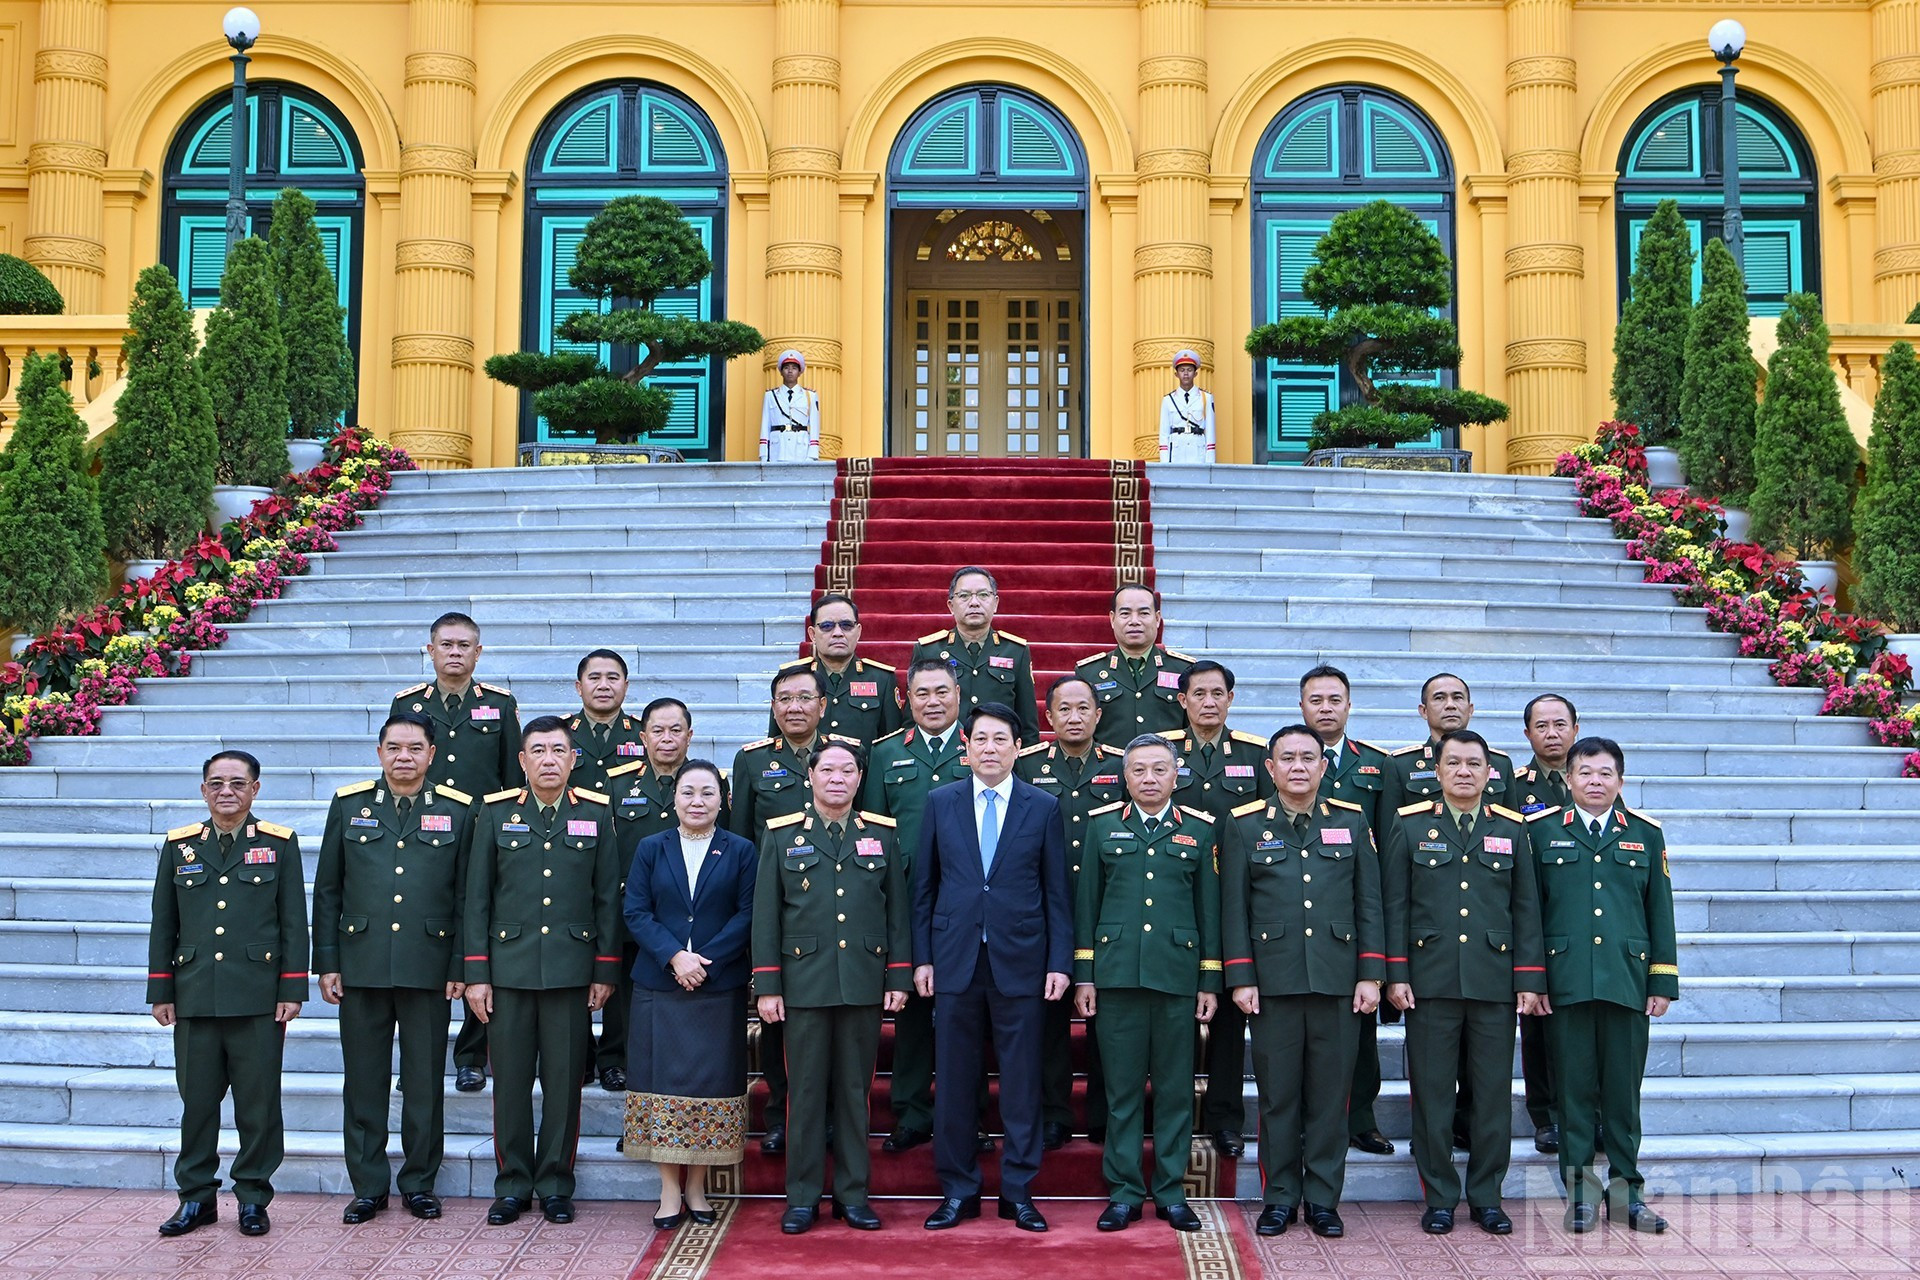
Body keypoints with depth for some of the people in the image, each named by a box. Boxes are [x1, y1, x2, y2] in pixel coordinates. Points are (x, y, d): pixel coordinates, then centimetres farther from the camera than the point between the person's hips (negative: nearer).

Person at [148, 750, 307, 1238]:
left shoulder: (280, 844, 3)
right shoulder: (179, 846, 9)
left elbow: (294, 923, 1)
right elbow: (163, 924, 11)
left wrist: (292, 991, -4)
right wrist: (161, 992, 7)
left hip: (258, 997, -2)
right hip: (195, 997, 2)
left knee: (258, 1102, 3)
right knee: (197, 1100, 7)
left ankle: (253, 1197, 14)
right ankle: (197, 1197, 20)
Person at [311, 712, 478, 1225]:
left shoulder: (458, 811, 3)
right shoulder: (349, 805, 6)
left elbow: (466, 895, 3)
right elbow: (327, 890, 7)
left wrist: (461, 966, -2)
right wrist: (326, 962, 2)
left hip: (429, 967, -1)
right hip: (361, 966, 1)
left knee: (424, 1082, 6)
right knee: (363, 1082, 7)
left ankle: (420, 1183, 19)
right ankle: (368, 1186, 19)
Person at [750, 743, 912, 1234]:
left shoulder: (881, 834, 8)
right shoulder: (782, 835, 4)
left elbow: (898, 911, 9)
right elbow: (765, 914, 2)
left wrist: (899, 978, 3)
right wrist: (766, 986, -3)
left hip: (864, 983, 1)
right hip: (805, 983, -1)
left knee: (855, 1091, 7)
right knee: (806, 1091, 3)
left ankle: (853, 1194, 16)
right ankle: (802, 1197, 13)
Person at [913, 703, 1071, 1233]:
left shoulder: (1044, 807, 5)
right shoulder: (940, 802, 7)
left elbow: (1056, 892, 4)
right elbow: (924, 886, 8)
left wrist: (1059, 963, -2)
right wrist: (922, 958, 3)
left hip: (1020, 963, -1)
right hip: (954, 962, 1)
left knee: (1022, 1081, 4)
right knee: (955, 1081, 5)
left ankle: (1018, 1192, 15)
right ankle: (958, 1191, 16)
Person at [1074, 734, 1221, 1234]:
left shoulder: (1199, 830, 8)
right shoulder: (1102, 825, 7)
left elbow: (1209, 909, 8)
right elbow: (1086, 903, 8)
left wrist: (1210, 981, 4)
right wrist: (1083, 975, 4)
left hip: (1178, 975, 0)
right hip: (1117, 972, 0)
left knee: (1176, 1088, 5)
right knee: (1122, 1087, 3)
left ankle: (1171, 1192, 15)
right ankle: (1124, 1192, 12)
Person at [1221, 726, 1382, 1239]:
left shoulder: (1352, 821, 9)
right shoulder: (1244, 825, 5)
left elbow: (1368, 903, 8)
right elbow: (1234, 908, 3)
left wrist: (1371, 975, 2)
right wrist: (1240, 979, -3)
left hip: (1338, 982, 1)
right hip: (1273, 981, -1)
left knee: (1330, 1095, 5)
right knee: (1277, 1095, 4)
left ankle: (1323, 1198, 16)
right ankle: (1280, 1197, 16)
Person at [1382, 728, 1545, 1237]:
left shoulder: (1512, 829, 10)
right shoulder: (1410, 825, 6)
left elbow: (1526, 908, 8)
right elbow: (1394, 905, 3)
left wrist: (1529, 979, 2)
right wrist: (1395, 975, -3)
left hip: (1495, 983, 1)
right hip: (1431, 981, -1)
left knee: (1493, 1092, 5)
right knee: (1431, 1094, 3)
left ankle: (1486, 1196, 18)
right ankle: (1439, 1199, 13)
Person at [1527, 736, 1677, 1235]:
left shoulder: (1646, 834, 10)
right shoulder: (1541, 830, 5)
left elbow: (1660, 911, 10)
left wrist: (1663, 981, 5)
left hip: (1628, 983, 1)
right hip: (1565, 982, -1)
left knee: (1624, 1089, 6)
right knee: (1574, 1087, 3)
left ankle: (1625, 1188, 17)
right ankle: (1580, 1188, 12)